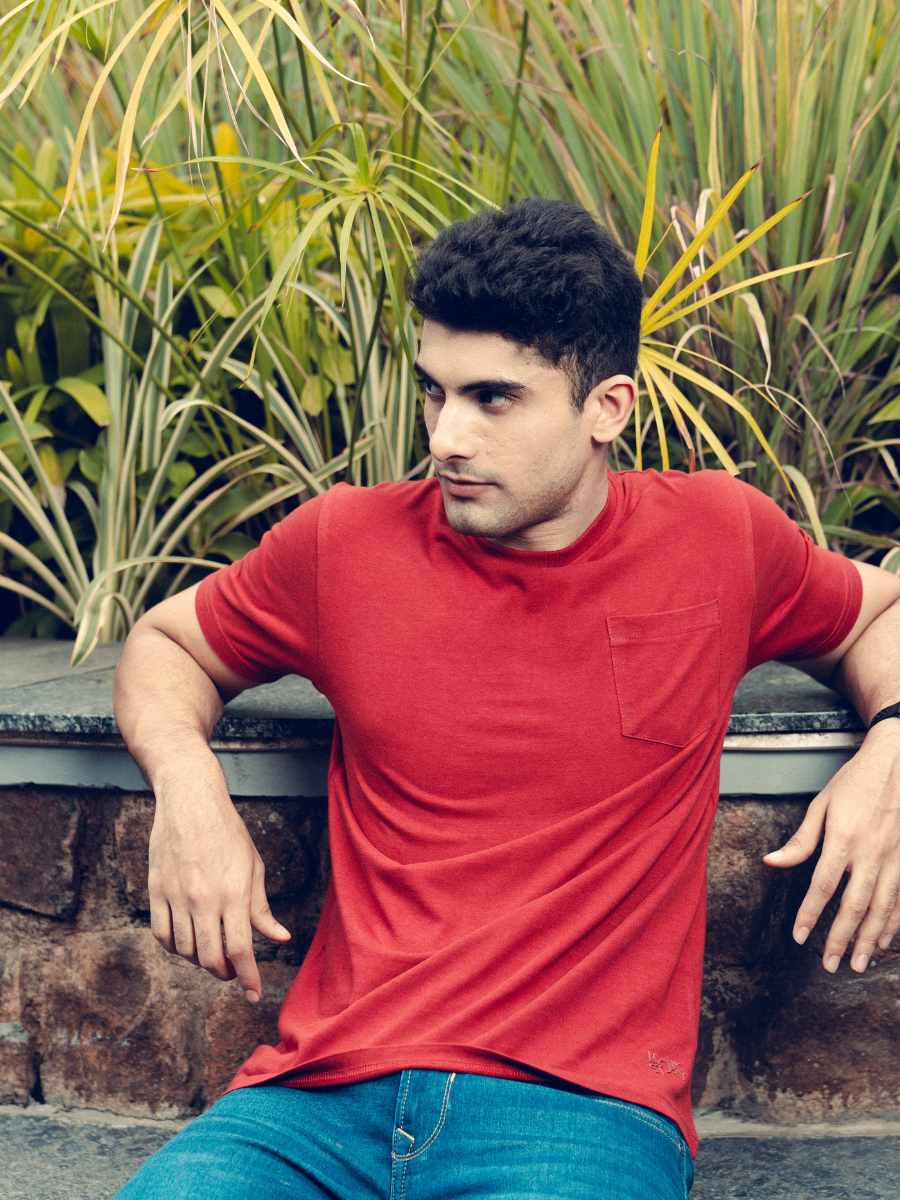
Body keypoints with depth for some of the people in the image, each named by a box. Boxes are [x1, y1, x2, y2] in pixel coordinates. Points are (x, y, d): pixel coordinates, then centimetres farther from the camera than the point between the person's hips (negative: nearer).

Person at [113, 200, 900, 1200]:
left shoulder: (719, 537, 7)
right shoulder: (344, 543, 7)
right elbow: (166, 641, 23)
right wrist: (186, 783, 2)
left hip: (587, 1109, -1)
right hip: (327, 1092, 2)